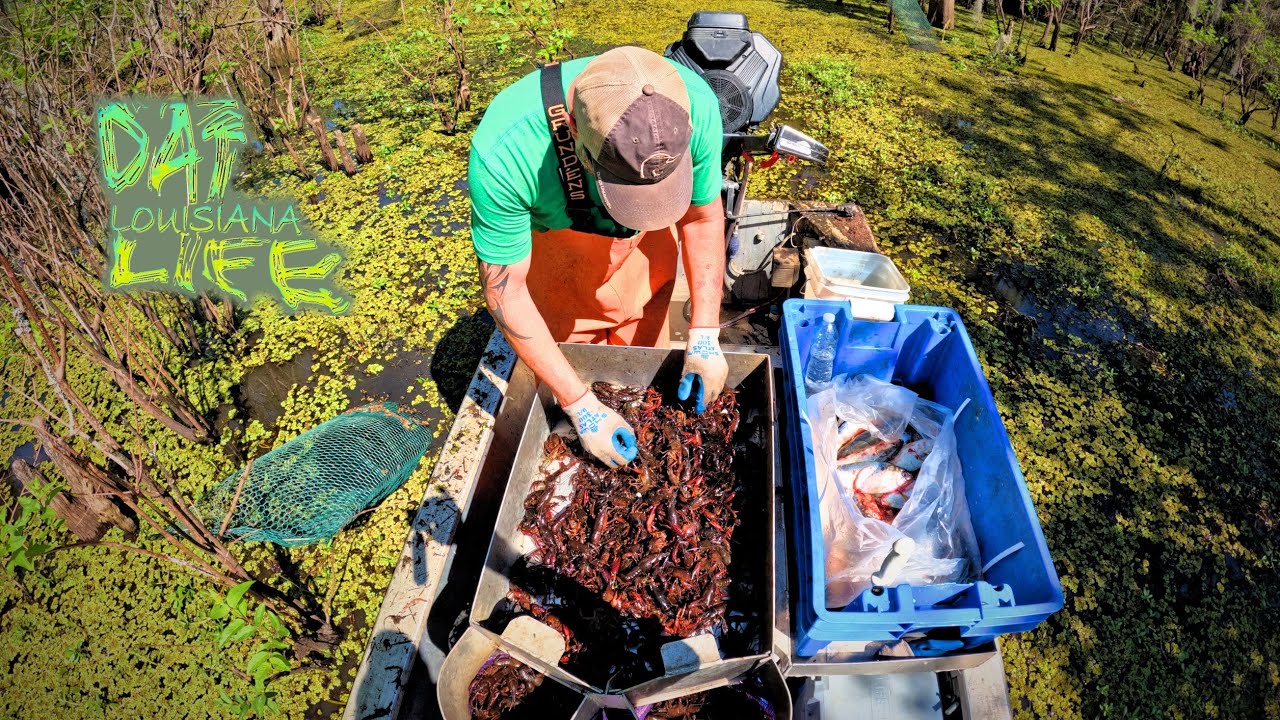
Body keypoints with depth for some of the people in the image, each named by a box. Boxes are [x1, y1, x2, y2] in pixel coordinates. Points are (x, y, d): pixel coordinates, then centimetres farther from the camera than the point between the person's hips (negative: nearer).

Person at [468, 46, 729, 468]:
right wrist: (581, 406, -25)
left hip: (644, 251, 2)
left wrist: (704, 336, -17)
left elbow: (703, 216, -13)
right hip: (556, 264, -1)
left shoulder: (693, 105, -31)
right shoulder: (503, 153, -39)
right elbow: (506, 292, -27)